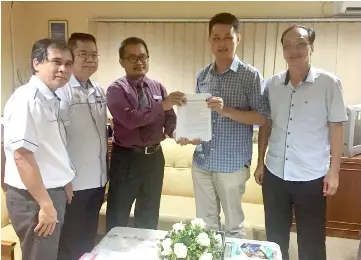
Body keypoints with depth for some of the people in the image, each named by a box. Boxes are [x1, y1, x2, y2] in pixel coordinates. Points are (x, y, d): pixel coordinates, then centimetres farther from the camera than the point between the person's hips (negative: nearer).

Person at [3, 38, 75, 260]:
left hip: (53, 191, 9)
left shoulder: (51, 99, 9)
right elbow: (22, 155, -26)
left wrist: (64, 187, 18)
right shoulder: (27, 99, -20)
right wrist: (45, 204, -23)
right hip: (34, 197, -9)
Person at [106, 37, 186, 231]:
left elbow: (170, 120, 1)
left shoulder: (158, 88, 5)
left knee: (149, 215, 20)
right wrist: (162, 105, -36)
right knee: (118, 217, 10)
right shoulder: (116, 89, -10)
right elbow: (130, 119, -27)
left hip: (154, 157, 5)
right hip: (126, 158, -4)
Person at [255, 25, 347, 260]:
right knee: (275, 237, 17)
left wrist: (334, 171, -7)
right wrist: (260, 163, 10)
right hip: (274, 173, 3)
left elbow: (336, 128, -5)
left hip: (311, 178, -3)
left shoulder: (329, 83, -8)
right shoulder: (272, 84, 2)